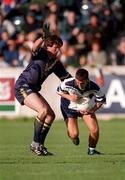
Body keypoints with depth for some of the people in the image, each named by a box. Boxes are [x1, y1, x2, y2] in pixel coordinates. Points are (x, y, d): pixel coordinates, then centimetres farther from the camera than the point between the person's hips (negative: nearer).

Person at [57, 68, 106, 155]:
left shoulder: (94, 88, -30)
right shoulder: (67, 83, -32)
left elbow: (101, 100, -12)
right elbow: (59, 91, -10)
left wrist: (92, 110, -28)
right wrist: (69, 97, -29)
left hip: (86, 108, 1)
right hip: (69, 108, -1)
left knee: (95, 130, -15)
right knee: (74, 134, -14)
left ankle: (92, 149, 17)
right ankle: (74, 137, 29)